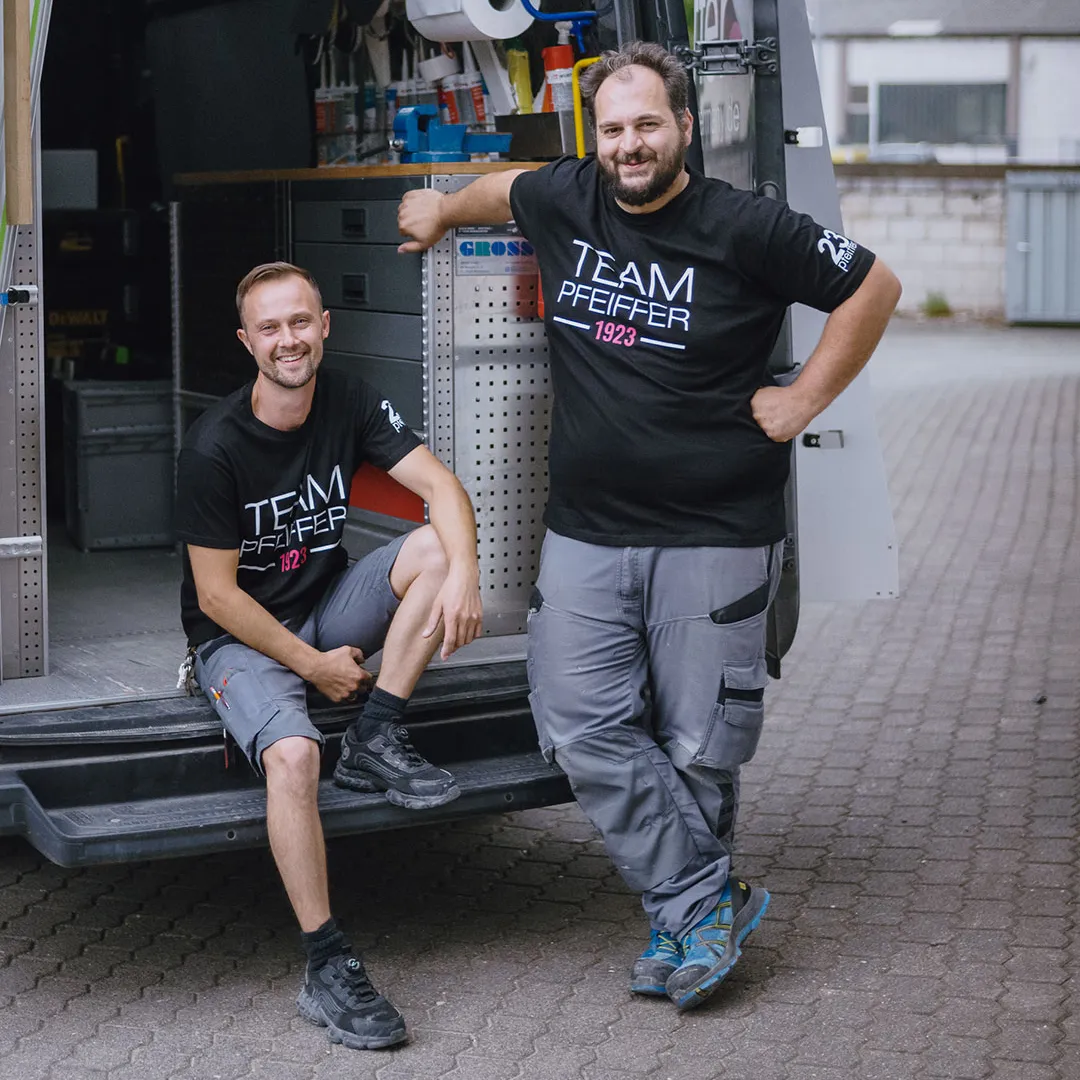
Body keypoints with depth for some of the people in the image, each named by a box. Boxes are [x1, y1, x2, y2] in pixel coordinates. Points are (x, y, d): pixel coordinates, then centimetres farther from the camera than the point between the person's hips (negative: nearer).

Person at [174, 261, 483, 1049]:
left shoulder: (349, 404, -4)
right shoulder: (215, 446, -19)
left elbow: (442, 487, -10)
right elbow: (217, 595, -15)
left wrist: (463, 576, -30)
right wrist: (314, 665, -15)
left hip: (328, 607, 5)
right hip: (240, 634, -5)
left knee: (437, 547, -19)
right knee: (293, 755, -34)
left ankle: (377, 744, -12)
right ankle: (328, 971, -26)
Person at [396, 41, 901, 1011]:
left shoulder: (745, 230, -8)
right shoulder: (563, 200, 6)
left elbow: (874, 287, 0)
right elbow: (505, 187, 30)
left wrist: (804, 400, -1)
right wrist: (442, 210, 42)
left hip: (714, 538, -4)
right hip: (585, 531, 5)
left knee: (701, 747, 1)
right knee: (582, 727, -4)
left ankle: (682, 914, 22)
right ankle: (706, 907, 4)